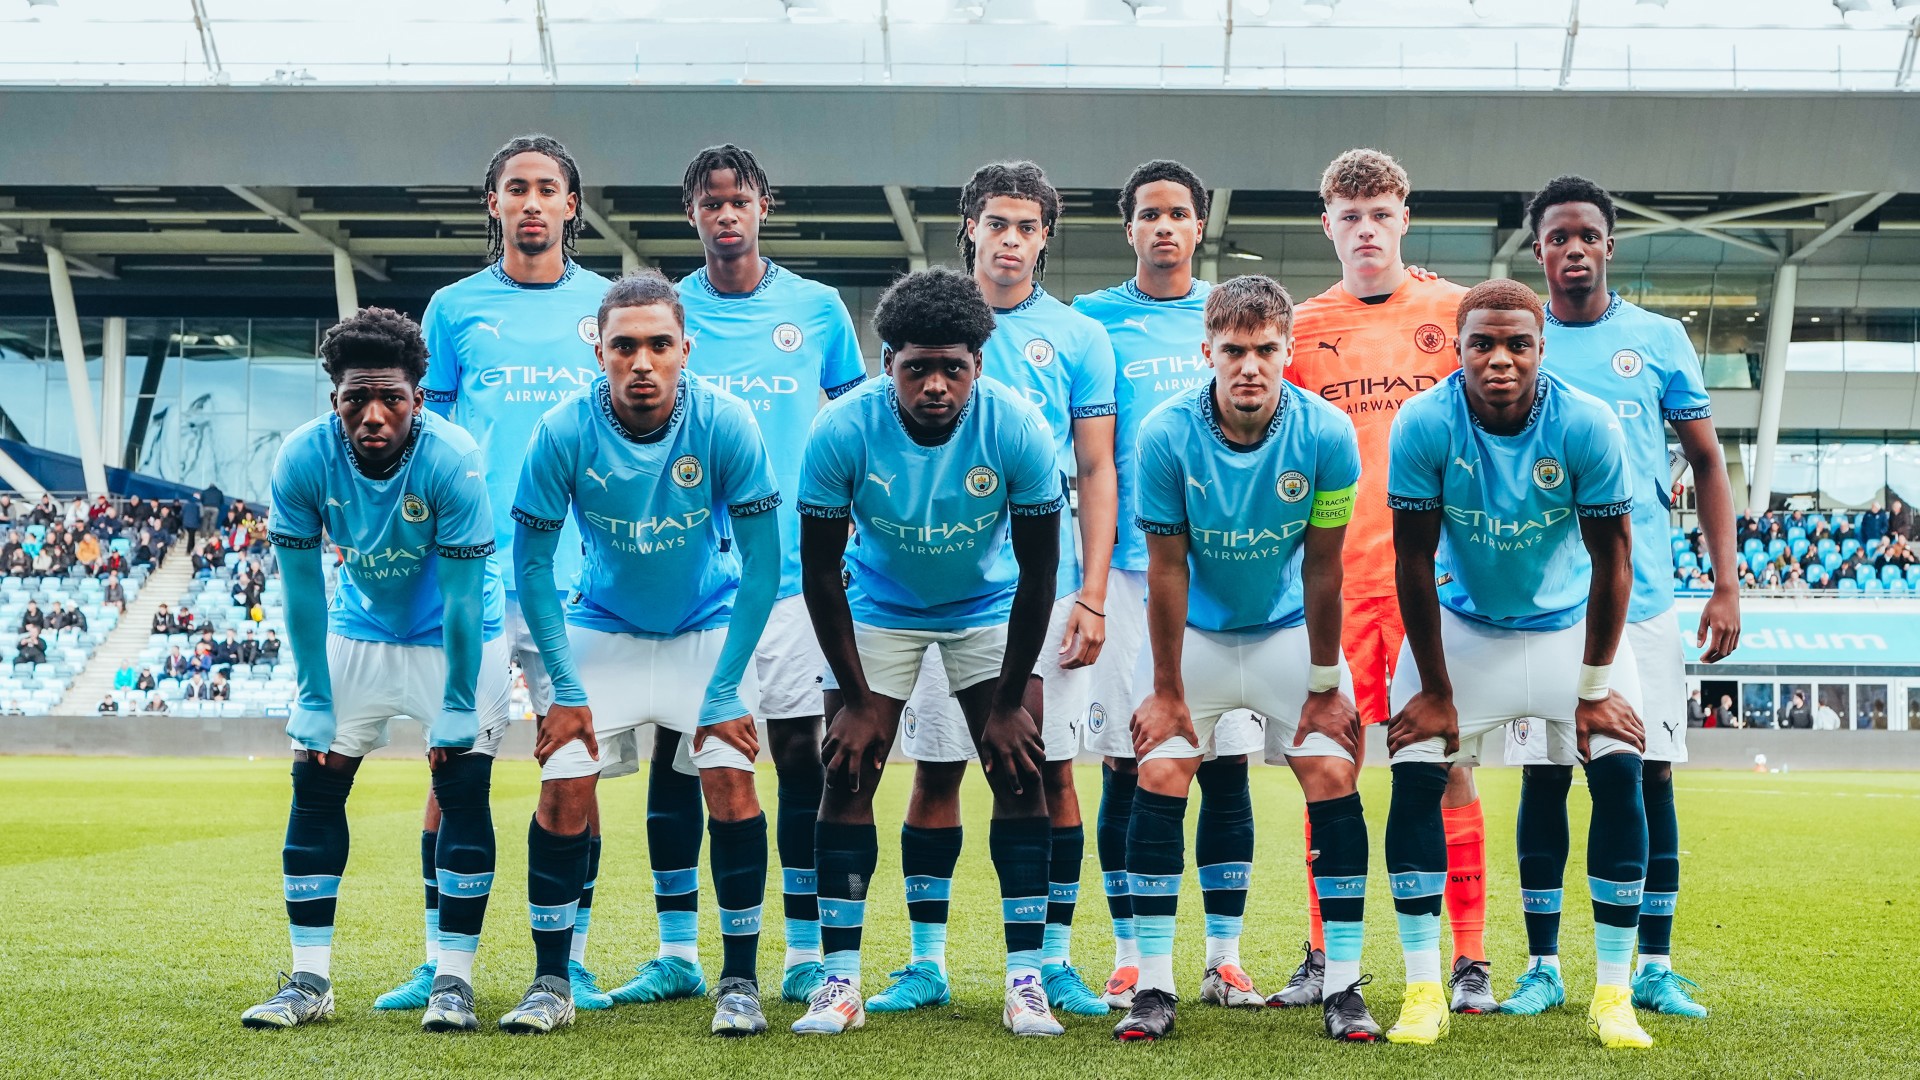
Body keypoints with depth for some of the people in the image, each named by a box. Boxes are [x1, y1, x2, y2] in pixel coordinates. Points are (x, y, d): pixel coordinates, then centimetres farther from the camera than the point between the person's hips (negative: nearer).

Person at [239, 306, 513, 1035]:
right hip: (357, 631, 3)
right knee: (315, 786, -1)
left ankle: (453, 979, 0)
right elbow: (302, 588, -13)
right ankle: (309, 981, 7)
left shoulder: (453, 462, -31)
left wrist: (457, 707, -19)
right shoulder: (303, 460, -23)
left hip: (455, 638, -3)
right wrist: (315, 700, -10)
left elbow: (462, 597, -24)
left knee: (463, 790, -10)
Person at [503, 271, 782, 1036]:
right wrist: (565, 688, -12)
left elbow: (762, 562, -16)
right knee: (564, 789, -10)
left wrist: (724, 690, -18)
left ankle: (740, 981, -1)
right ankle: (551, 983, 6)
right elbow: (532, 564, -10)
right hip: (603, 627, 1)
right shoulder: (563, 433, -22)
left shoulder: (725, 425, -24)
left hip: (709, 624, -1)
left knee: (730, 781, -15)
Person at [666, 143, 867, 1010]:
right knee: (674, 751, 3)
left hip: (790, 568, -1)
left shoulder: (818, 308, 5)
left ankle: (805, 954, 9)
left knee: (801, 753, 0)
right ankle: (676, 953, 13)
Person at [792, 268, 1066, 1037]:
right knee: (847, 773, -7)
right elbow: (819, 570, -16)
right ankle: (840, 981, 2)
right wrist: (855, 699, -13)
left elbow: (1037, 571, -16)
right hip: (879, 606, 0)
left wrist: (1010, 704, -13)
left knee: (1020, 773, -8)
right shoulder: (843, 431, -27)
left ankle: (1025, 980, -1)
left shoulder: (1016, 428, -27)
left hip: (988, 606, 0)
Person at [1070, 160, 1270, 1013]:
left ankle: (1224, 957, 11)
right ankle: (1129, 959, 10)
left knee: (1228, 763, 2)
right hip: (1132, 566, -1)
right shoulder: (1095, 319, 6)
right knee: (1127, 765, 0)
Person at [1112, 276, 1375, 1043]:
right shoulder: (1167, 434, -22)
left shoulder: (1326, 434, -21)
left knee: (1333, 780, -10)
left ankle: (1344, 986, 0)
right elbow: (1167, 567, -15)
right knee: (1158, 783, -10)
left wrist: (1325, 684, -8)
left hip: (1289, 628, 0)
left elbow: (1322, 566, -13)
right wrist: (1165, 691, -10)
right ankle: (1153, 987, 0)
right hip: (1195, 632, 0)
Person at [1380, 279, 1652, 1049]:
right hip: (1460, 624, 0)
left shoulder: (1587, 427, -23)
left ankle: (1613, 993, -1)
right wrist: (1434, 690, -13)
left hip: (1570, 623, 0)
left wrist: (1594, 687, -12)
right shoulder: (1424, 425, -24)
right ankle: (1423, 989, -3)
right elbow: (1416, 564, -16)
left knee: (1618, 774, -13)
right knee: (1414, 777, -13)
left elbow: (1611, 562, -14)